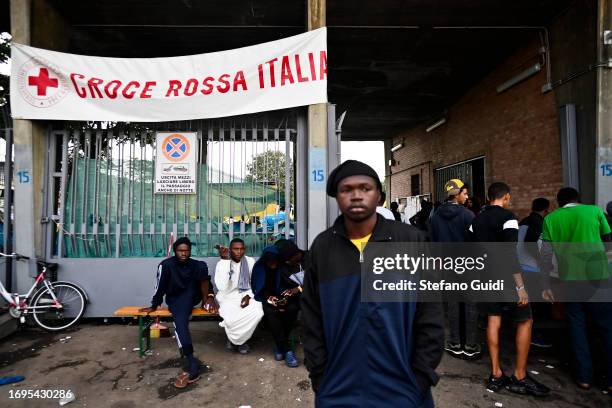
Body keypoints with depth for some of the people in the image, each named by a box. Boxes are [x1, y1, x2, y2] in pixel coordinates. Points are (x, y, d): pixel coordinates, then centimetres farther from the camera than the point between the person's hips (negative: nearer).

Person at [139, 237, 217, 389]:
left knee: (202, 266, -18)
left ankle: (207, 301, -14)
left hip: (193, 297, 3)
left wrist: (208, 297, -12)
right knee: (180, 321, -36)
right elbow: (160, 287, -8)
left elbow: (205, 282, 3)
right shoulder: (166, 265, -14)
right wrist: (154, 306, 0)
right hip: (176, 300, -3)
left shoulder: (196, 264, -3)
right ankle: (192, 365, -40)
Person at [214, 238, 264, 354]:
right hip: (228, 297, -2)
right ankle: (232, 338, 6)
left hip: (247, 295, 2)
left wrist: (248, 296, -13)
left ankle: (240, 339, 0)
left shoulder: (250, 261, 0)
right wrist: (225, 263, -27)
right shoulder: (222, 263, -9)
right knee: (231, 318, -33)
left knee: (257, 313, -28)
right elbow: (221, 288, -22)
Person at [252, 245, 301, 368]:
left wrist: (291, 292, -20)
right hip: (267, 297, 0)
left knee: (292, 308, -33)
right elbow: (258, 289, 0)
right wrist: (269, 297, -15)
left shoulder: (285, 267, -5)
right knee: (270, 312, -34)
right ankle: (287, 349, -30)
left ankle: (280, 346, -17)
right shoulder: (259, 267, -4)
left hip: (284, 297, 0)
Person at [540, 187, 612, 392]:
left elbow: (546, 254, -1)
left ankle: (584, 377, 17)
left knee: (577, 327, 12)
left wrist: (545, 285, 4)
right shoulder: (595, 210, 1)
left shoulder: (551, 219, 2)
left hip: (570, 280, 1)